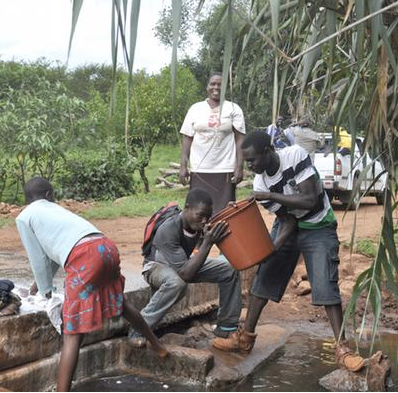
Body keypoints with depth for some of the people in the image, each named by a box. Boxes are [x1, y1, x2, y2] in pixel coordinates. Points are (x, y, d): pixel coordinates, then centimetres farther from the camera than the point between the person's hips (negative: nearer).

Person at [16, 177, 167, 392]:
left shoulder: (24, 217, 17)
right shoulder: (54, 207, 35)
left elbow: (38, 259, 19)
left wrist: (46, 291, 33)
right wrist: (41, 281, 57)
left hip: (85, 257, -7)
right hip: (106, 247, 7)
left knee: (73, 334, -4)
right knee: (119, 301, 33)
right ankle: (157, 345, 52)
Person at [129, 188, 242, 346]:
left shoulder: (200, 223, -21)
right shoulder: (168, 230, -38)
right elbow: (185, 274, -42)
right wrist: (208, 242, -47)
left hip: (185, 262, 6)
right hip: (157, 266, -6)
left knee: (229, 268, -10)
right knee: (177, 282, -41)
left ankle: (226, 326, 4)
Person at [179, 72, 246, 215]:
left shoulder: (233, 109, 5)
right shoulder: (195, 108, 10)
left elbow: (240, 140, 1)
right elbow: (187, 139, 8)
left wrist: (239, 167, -8)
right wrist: (183, 166, 1)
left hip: (225, 170, -2)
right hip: (199, 170, 2)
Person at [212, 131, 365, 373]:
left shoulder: (296, 155, -26)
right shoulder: (260, 183, -13)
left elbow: (310, 200, -30)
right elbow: (287, 220, -12)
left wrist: (272, 195, -33)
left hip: (318, 228, -4)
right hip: (288, 227, 5)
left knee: (326, 286, -14)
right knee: (264, 278, 2)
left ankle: (342, 349, -7)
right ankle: (246, 338, 13)